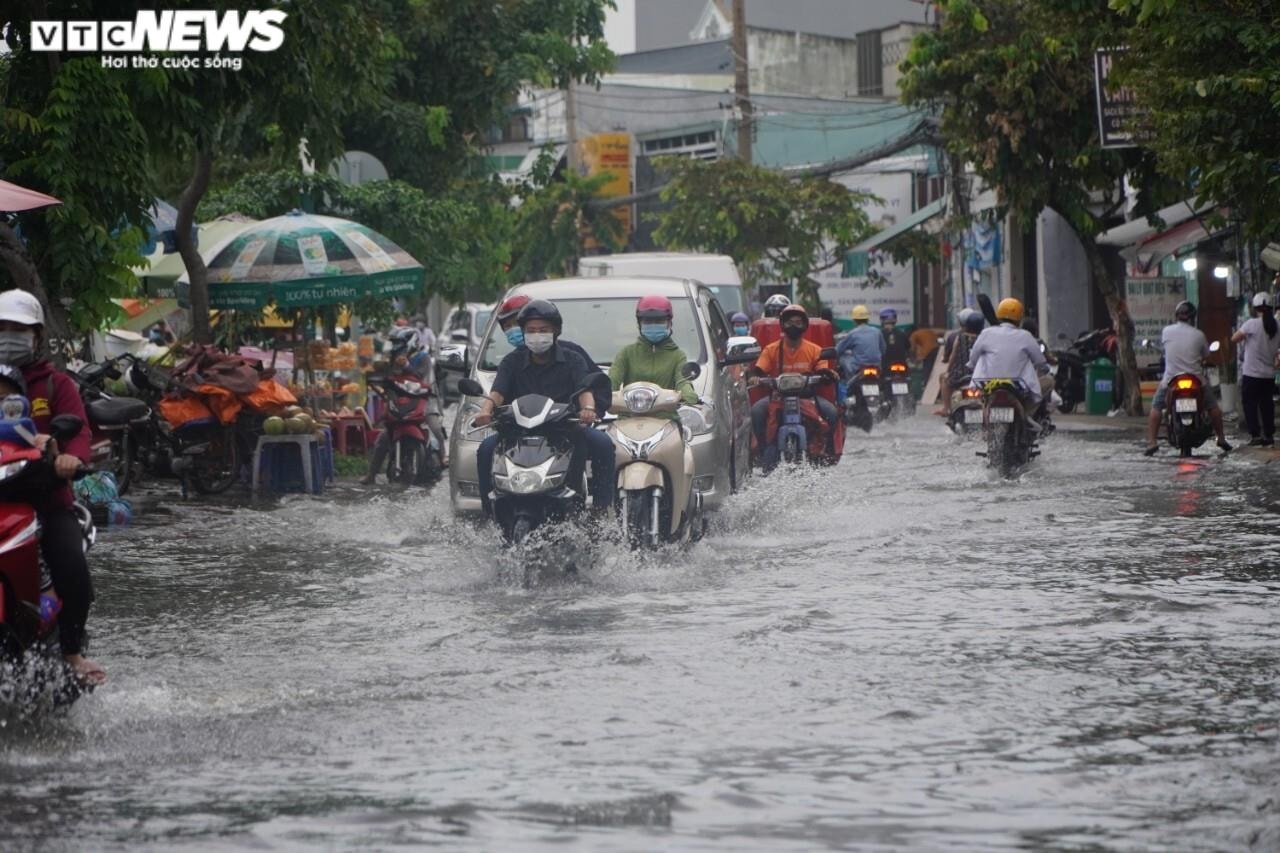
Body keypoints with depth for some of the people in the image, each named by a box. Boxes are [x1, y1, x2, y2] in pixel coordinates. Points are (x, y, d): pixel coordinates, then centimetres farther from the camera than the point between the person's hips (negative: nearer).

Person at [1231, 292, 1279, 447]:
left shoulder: (1252, 324, -13)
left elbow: (1234, 339, -7)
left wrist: (1244, 336, 11)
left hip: (1251, 374, -5)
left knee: (1250, 404, 3)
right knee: (1267, 405, 11)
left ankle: (1255, 435, -3)